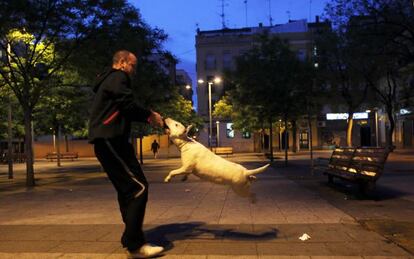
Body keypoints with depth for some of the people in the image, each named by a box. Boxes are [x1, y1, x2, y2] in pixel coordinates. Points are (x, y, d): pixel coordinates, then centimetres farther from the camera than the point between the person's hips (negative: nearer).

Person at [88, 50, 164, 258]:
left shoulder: (108, 80, 28)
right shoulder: (118, 77, -3)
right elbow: (128, 105, -15)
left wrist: (147, 118, 16)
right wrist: (149, 115, 0)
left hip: (107, 141, 11)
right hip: (111, 140, -11)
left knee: (127, 189, 13)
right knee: (138, 187, -14)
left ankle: (131, 239, 19)